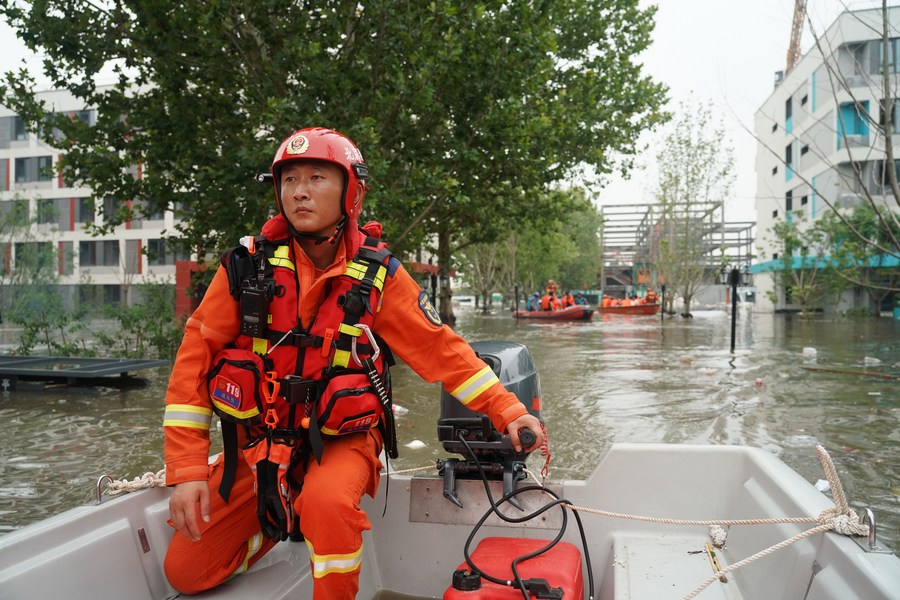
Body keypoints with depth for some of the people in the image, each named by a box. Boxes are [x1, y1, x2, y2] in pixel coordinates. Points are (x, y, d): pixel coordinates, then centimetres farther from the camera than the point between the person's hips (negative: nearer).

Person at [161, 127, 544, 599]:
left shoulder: (378, 275, -9)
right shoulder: (247, 264, -8)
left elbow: (441, 349, -5)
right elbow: (195, 358, -7)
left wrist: (507, 410, -11)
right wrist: (187, 469, -11)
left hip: (340, 442, -2)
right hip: (257, 443, 3)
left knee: (327, 503, -35)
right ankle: (283, 520, 29)